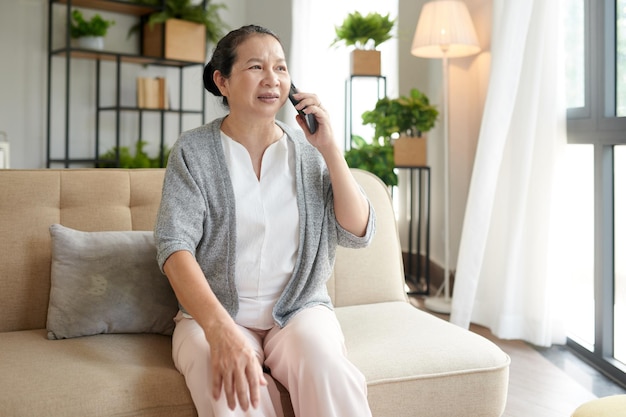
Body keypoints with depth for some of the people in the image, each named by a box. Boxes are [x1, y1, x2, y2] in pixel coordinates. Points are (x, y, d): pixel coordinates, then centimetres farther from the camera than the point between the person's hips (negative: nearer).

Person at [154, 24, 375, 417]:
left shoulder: (308, 151, 5)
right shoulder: (193, 150, -2)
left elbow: (358, 234, 0)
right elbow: (175, 246, -14)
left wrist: (329, 147, -10)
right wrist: (221, 329, -30)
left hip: (300, 308, 2)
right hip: (212, 313, -1)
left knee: (329, 376, -31)